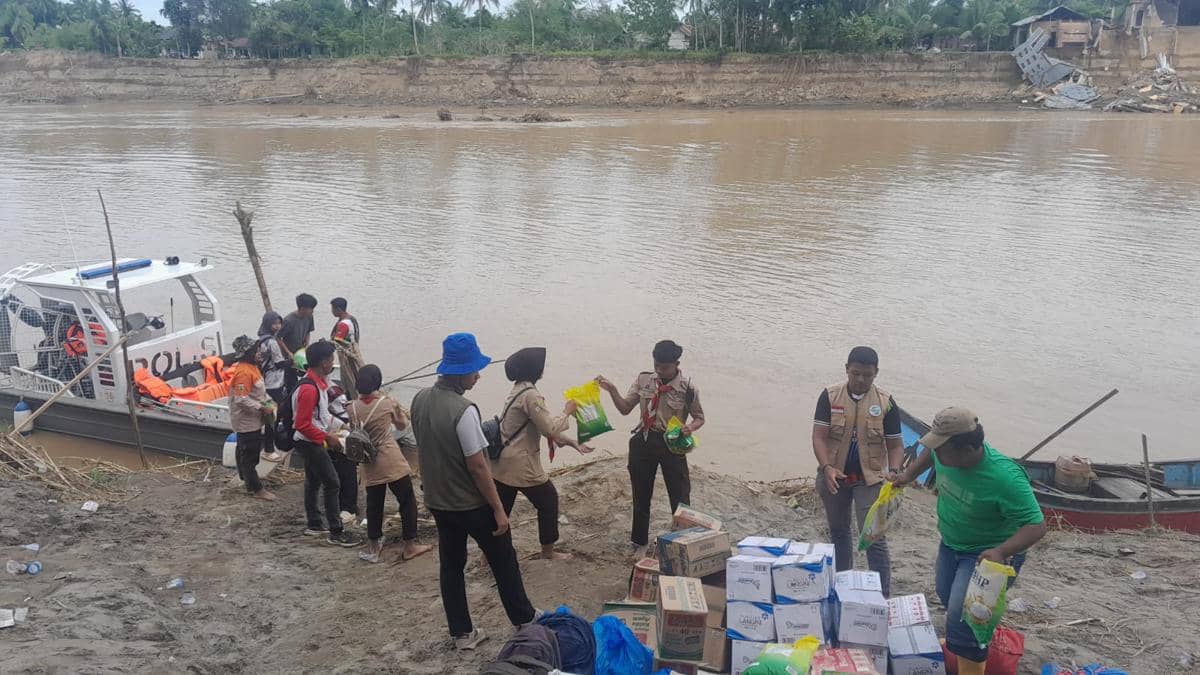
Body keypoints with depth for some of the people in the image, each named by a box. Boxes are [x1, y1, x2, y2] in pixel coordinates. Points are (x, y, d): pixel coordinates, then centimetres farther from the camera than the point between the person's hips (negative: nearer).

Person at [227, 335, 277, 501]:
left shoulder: (251, 367, 8)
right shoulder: (243, 372, -23)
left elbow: (259, 390, 20)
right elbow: (242, 399, -28)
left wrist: (268, 401, 7)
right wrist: (262, 408, -24)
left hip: (252, 420, 10)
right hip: (246, 421, -10)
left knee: (244, 452, 21)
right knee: (249, 455, -2)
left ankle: (248, 481, 34)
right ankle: (257, 489, 4)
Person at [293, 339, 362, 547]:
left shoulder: (317, 382, 4)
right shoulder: (309, 389, -27)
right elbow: (302, 425, -26)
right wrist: (327, 437, -21)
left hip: (313, 442, 10)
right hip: (311, 443, -10)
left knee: (313, 482, 18)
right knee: (332, 484, -6)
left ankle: (314, 525, 30)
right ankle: (336, 533, -1)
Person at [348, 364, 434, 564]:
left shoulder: (352, 408, -3)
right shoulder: (387, 403, -8)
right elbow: (403, 424, 7)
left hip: (368, 466, 4)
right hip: (391, 462, -4)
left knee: (374, 505, 14)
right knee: (407, 501, 8)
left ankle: (373, 547, 21)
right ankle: (410, 546, 11)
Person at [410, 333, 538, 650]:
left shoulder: (420, 399, -3)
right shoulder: (463, 410, -27)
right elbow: (477, 466, -24)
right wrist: (498, 509, -15)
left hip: (437, 500, 7)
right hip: (471, 503, -7)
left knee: (451, 565, 16)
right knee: (504, 562, 13)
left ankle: (462, 633, 25)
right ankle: (524, 619, 29)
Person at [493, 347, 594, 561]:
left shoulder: (519, 390, 12)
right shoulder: (531, 395, -20)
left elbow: (542, 426, 16)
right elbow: (549, 428, -21)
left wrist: (572, 442, 15)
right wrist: (567, 412, -4)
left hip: (502, 462, 9)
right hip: (520, 463, -8)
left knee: (501, 508, 14)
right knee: (548, 500, 10)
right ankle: (548, 551, 23)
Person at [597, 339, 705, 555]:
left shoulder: (688, 388, -11)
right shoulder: (643, 380, -2)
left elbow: (699, 417, 1)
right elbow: (625, 408, 1)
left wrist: (691, 427, -21)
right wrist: (612, 390, -14)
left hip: (672, 444, -3)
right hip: (644, 442, 3)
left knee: (680, 496, 4)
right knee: (641, 496, 16)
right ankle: (640, 543, 35)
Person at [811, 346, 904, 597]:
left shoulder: (885, 402, -7)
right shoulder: (829, 396, -7)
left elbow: (895, 444, -2)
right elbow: (819, 437, -11)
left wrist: (893, 471, -21)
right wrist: (827, 468, -26)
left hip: (870, 479, -2)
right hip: (834, 476, 2)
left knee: (874, 539, -7)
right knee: (838, 531, 19)